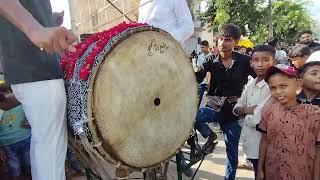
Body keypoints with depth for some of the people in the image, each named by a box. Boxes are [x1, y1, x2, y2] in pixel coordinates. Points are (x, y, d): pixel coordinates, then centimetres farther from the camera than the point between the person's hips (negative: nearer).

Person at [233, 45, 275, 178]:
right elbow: (236, 108, 6)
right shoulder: (251, 84, 3)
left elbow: (255, 119, -25)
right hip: (250, 141, 7)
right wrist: (247, 110, -13)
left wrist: (245, 113, -6)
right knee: (257, 174, 24)